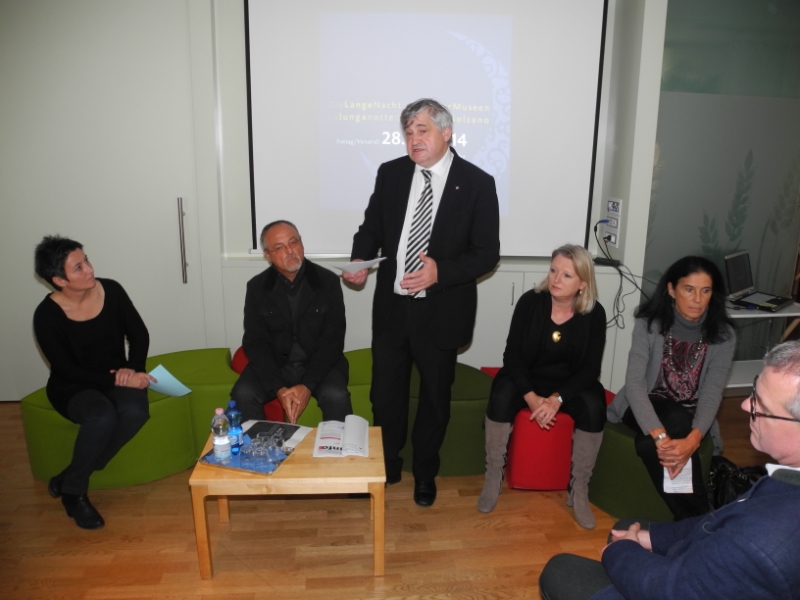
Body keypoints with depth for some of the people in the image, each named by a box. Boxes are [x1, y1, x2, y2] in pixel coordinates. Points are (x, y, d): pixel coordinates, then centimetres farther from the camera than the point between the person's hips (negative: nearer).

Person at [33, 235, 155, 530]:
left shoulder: (111, 290, -9)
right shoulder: (47, 315, -17)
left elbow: (139, 334, 0)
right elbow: (67, 371, -17)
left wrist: (132, 370, -16)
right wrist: (117, 379, -25)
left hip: (116, 376, 3)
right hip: (72, 388, -3)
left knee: (136, 411, -31)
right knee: (102, 416, -36)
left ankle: (70, 476, -10)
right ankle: (73, 491, -8)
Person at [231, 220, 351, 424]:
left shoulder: (328, 281, -7)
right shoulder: (257, 287, -3)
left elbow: (333, 340, -10)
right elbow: (256, 342, -4)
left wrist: (307, 385, -21)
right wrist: (278, 388, -18)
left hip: (319, 363, -1)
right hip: (274, 364, 2)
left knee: (336, 397, -29)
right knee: (243, 394, -23)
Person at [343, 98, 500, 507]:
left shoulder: (477, 183, -9)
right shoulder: (390, 173, 1)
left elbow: (487, 253, -9)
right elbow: (372, 227, 10)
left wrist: (441, 272, -24)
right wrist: (360, 260, -11)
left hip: (441, 312, -2)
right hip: (391, 306, 3)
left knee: (435, 396, 15)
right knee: (385, 393, 15)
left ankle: (425, 472, 40)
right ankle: (386, 466, 40)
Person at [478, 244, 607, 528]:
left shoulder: (594, 314, -10)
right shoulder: (530, 302, -13)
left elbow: (590, 369, -9)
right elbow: (512, 355, -11)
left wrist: (557, 399, -25)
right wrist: (531, 396, -25)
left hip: (569, 385, 1)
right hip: (528, 379, 0)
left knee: (593, 406, -29)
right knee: (502, 395, -30)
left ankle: (579, 489, -10)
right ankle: (493, 478, -12)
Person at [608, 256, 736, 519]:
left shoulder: (723, 335, -8)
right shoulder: (649, 324, -14)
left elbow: (712, 394, -17)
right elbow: (634, 384, -23)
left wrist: (692, 440, -36)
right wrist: (660, 436, -38)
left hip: (691, 416, 0)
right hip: (649, 410, 0)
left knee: (649, 446, -33)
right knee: (677, 420, -35)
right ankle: (697, 518, -21)